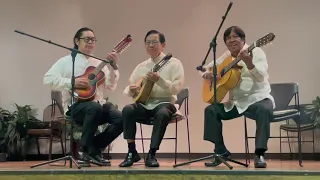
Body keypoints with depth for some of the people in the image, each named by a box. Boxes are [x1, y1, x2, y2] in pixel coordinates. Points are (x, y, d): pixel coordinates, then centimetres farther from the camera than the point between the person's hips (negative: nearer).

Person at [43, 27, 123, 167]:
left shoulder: (99, 64, 17)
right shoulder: (67, 61, 4)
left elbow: (111, 86, 9)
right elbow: (48, 79, -8)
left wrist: (113, 67, -4)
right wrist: (72, 82, -16)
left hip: (98, 104, 5)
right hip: (75, 105, -5)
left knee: (120, 119, -22)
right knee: (95, 108, -38)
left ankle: (94, 149, -2)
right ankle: (84, 149, -18)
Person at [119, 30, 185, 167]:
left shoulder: (174, 63, 2)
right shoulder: (141, 67, 15)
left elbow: (177, 88, -10)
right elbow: (128, 89, 17)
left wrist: (159, 80, -25)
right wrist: (132, 90, -8)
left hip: (164, 103, -3)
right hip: (144, 104, 4)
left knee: (163, 114, -38)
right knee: (127, 110, -27)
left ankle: (151, 154, -26)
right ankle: (132, 152, -18)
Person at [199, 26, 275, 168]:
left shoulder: (255, 52, -5)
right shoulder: (226, 56, 11)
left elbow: (260, 78, -20)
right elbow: (205, 68, 17)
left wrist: (249, 63, -38)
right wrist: (207, 74, -8)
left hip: (258, 97, -5)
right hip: (236, 102, 5)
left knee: (264, 109, -37)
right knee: (210, 110, -11)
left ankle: (259, 154, -28)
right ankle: (221, 151, -3)